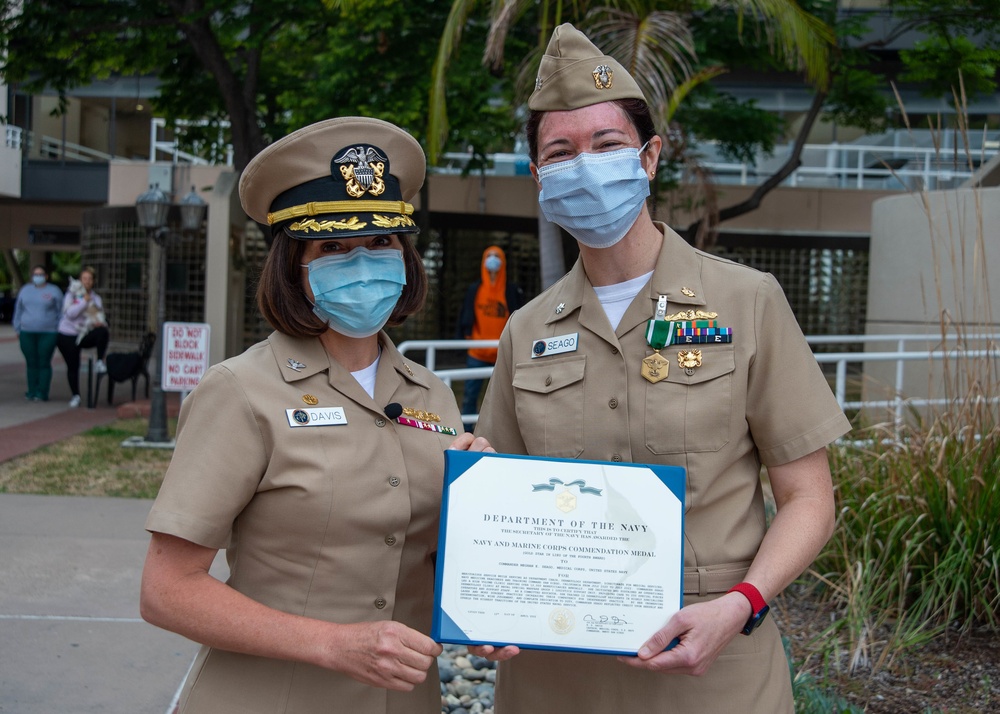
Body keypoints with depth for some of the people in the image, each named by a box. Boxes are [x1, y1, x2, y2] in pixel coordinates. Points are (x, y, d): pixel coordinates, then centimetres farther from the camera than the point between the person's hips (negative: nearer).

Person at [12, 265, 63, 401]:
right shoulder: (25, 290, 13)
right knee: (31, 363, 5)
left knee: (44, 363, -3)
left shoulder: (54, 291, 3)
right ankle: (32, 392, 12)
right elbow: (18, 310, 17)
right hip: (27, 333, 3)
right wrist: (17, 329, 13)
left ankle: (42, 393, -1)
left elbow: (60, 312, 2)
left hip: (47, 334, -3)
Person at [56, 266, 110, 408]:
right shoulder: (71, 295, -2)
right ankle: (75, 396, 13)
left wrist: (100, 322, -12)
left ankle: (99, 363, -27)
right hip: (68, 336, -2)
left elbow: (101, 317, 11)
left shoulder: (96, 298, 10)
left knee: (103, 332, -31)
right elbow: (70, 313, -17)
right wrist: (84, 302, -21)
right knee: (73, 366, 0)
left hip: (86, 334, 2)